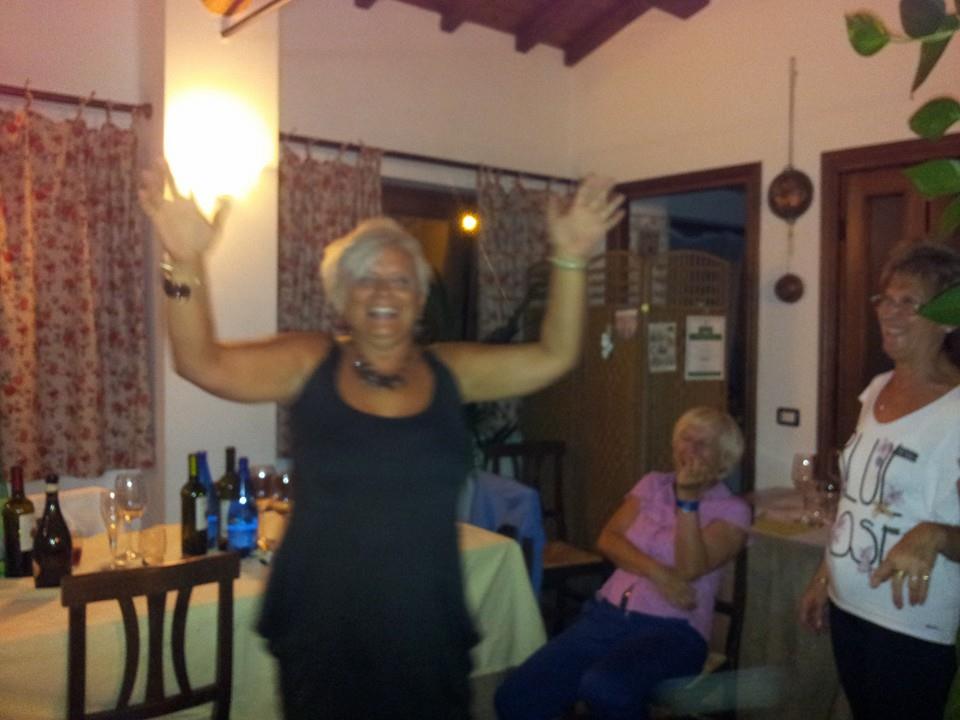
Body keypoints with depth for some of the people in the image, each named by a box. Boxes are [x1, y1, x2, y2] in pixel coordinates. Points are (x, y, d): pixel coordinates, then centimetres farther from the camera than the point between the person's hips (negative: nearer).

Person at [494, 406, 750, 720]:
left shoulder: (732, 510, 2)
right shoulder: (653, 484, 13)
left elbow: (690, 568, -13)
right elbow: (607, 539, 1)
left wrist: (687, 497, -18)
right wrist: (657, 572, -14)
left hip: (672, 630, -3)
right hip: (607, 614, 4)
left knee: (602, 688, -35)